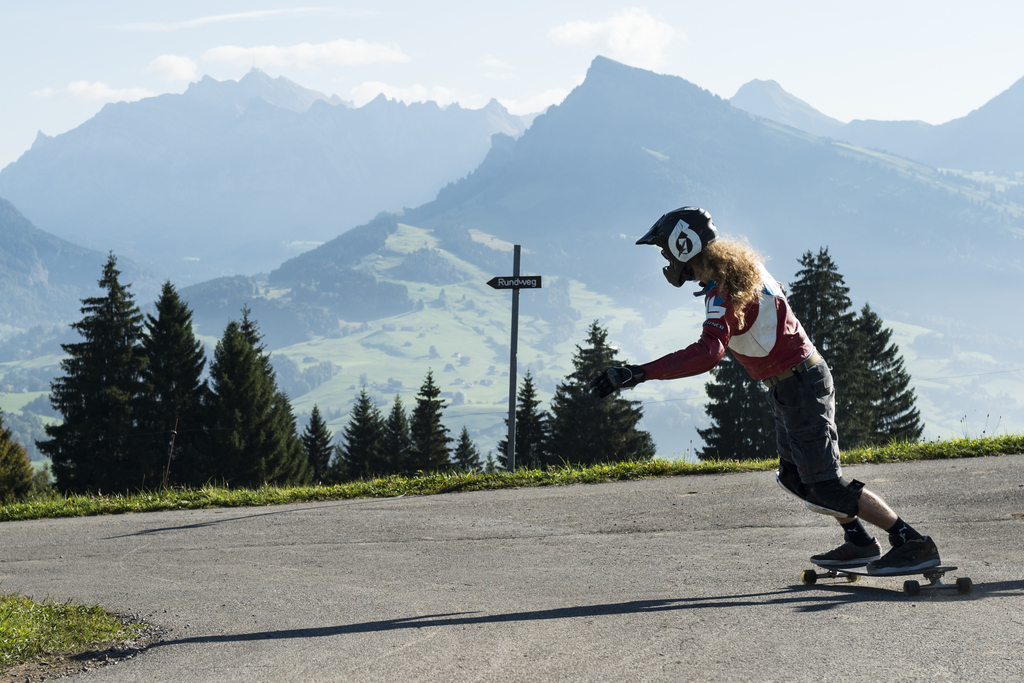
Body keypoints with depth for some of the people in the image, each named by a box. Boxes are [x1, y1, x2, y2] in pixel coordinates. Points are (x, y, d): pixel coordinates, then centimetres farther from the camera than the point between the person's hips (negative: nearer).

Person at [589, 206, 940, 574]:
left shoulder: (724, 293, -26)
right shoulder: (742, 263, 3)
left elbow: (708, 353, -42)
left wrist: (639, 374, -47)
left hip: (798, 387, -10)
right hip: (797, 378, 10)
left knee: (827, 486, -8)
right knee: (796, 476, 20)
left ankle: (913, 543, -6)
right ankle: (860, 543, 31)